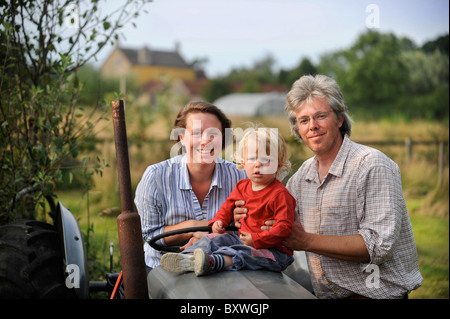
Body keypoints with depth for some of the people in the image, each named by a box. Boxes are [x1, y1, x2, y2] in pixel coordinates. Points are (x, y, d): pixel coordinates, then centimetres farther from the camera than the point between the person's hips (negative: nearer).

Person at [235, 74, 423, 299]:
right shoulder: (303, 174, 10)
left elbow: (380, 245, -20)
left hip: (377, 293, -6)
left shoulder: (373, 165, -13)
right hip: (324, 294, 6)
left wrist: (308, 241, -21)